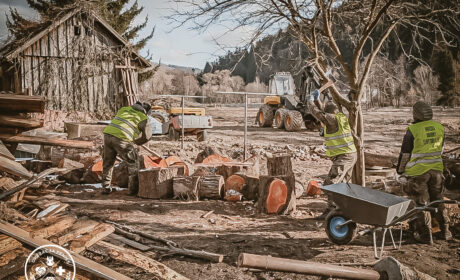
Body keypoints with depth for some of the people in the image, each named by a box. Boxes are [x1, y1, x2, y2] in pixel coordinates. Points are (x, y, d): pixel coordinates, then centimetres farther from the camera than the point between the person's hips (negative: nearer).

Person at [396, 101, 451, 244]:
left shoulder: (413, 130, -16)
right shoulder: (439, 127, 1)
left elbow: (405, 153, -9)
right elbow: (440, 149, 14)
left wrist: (400, 169, 5)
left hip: (418, 171, -5)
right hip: (436, 169, 5)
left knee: (421, 203, 5)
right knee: (438, 200, 18)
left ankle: (425, 235, 10)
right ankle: (445, 231, 25)